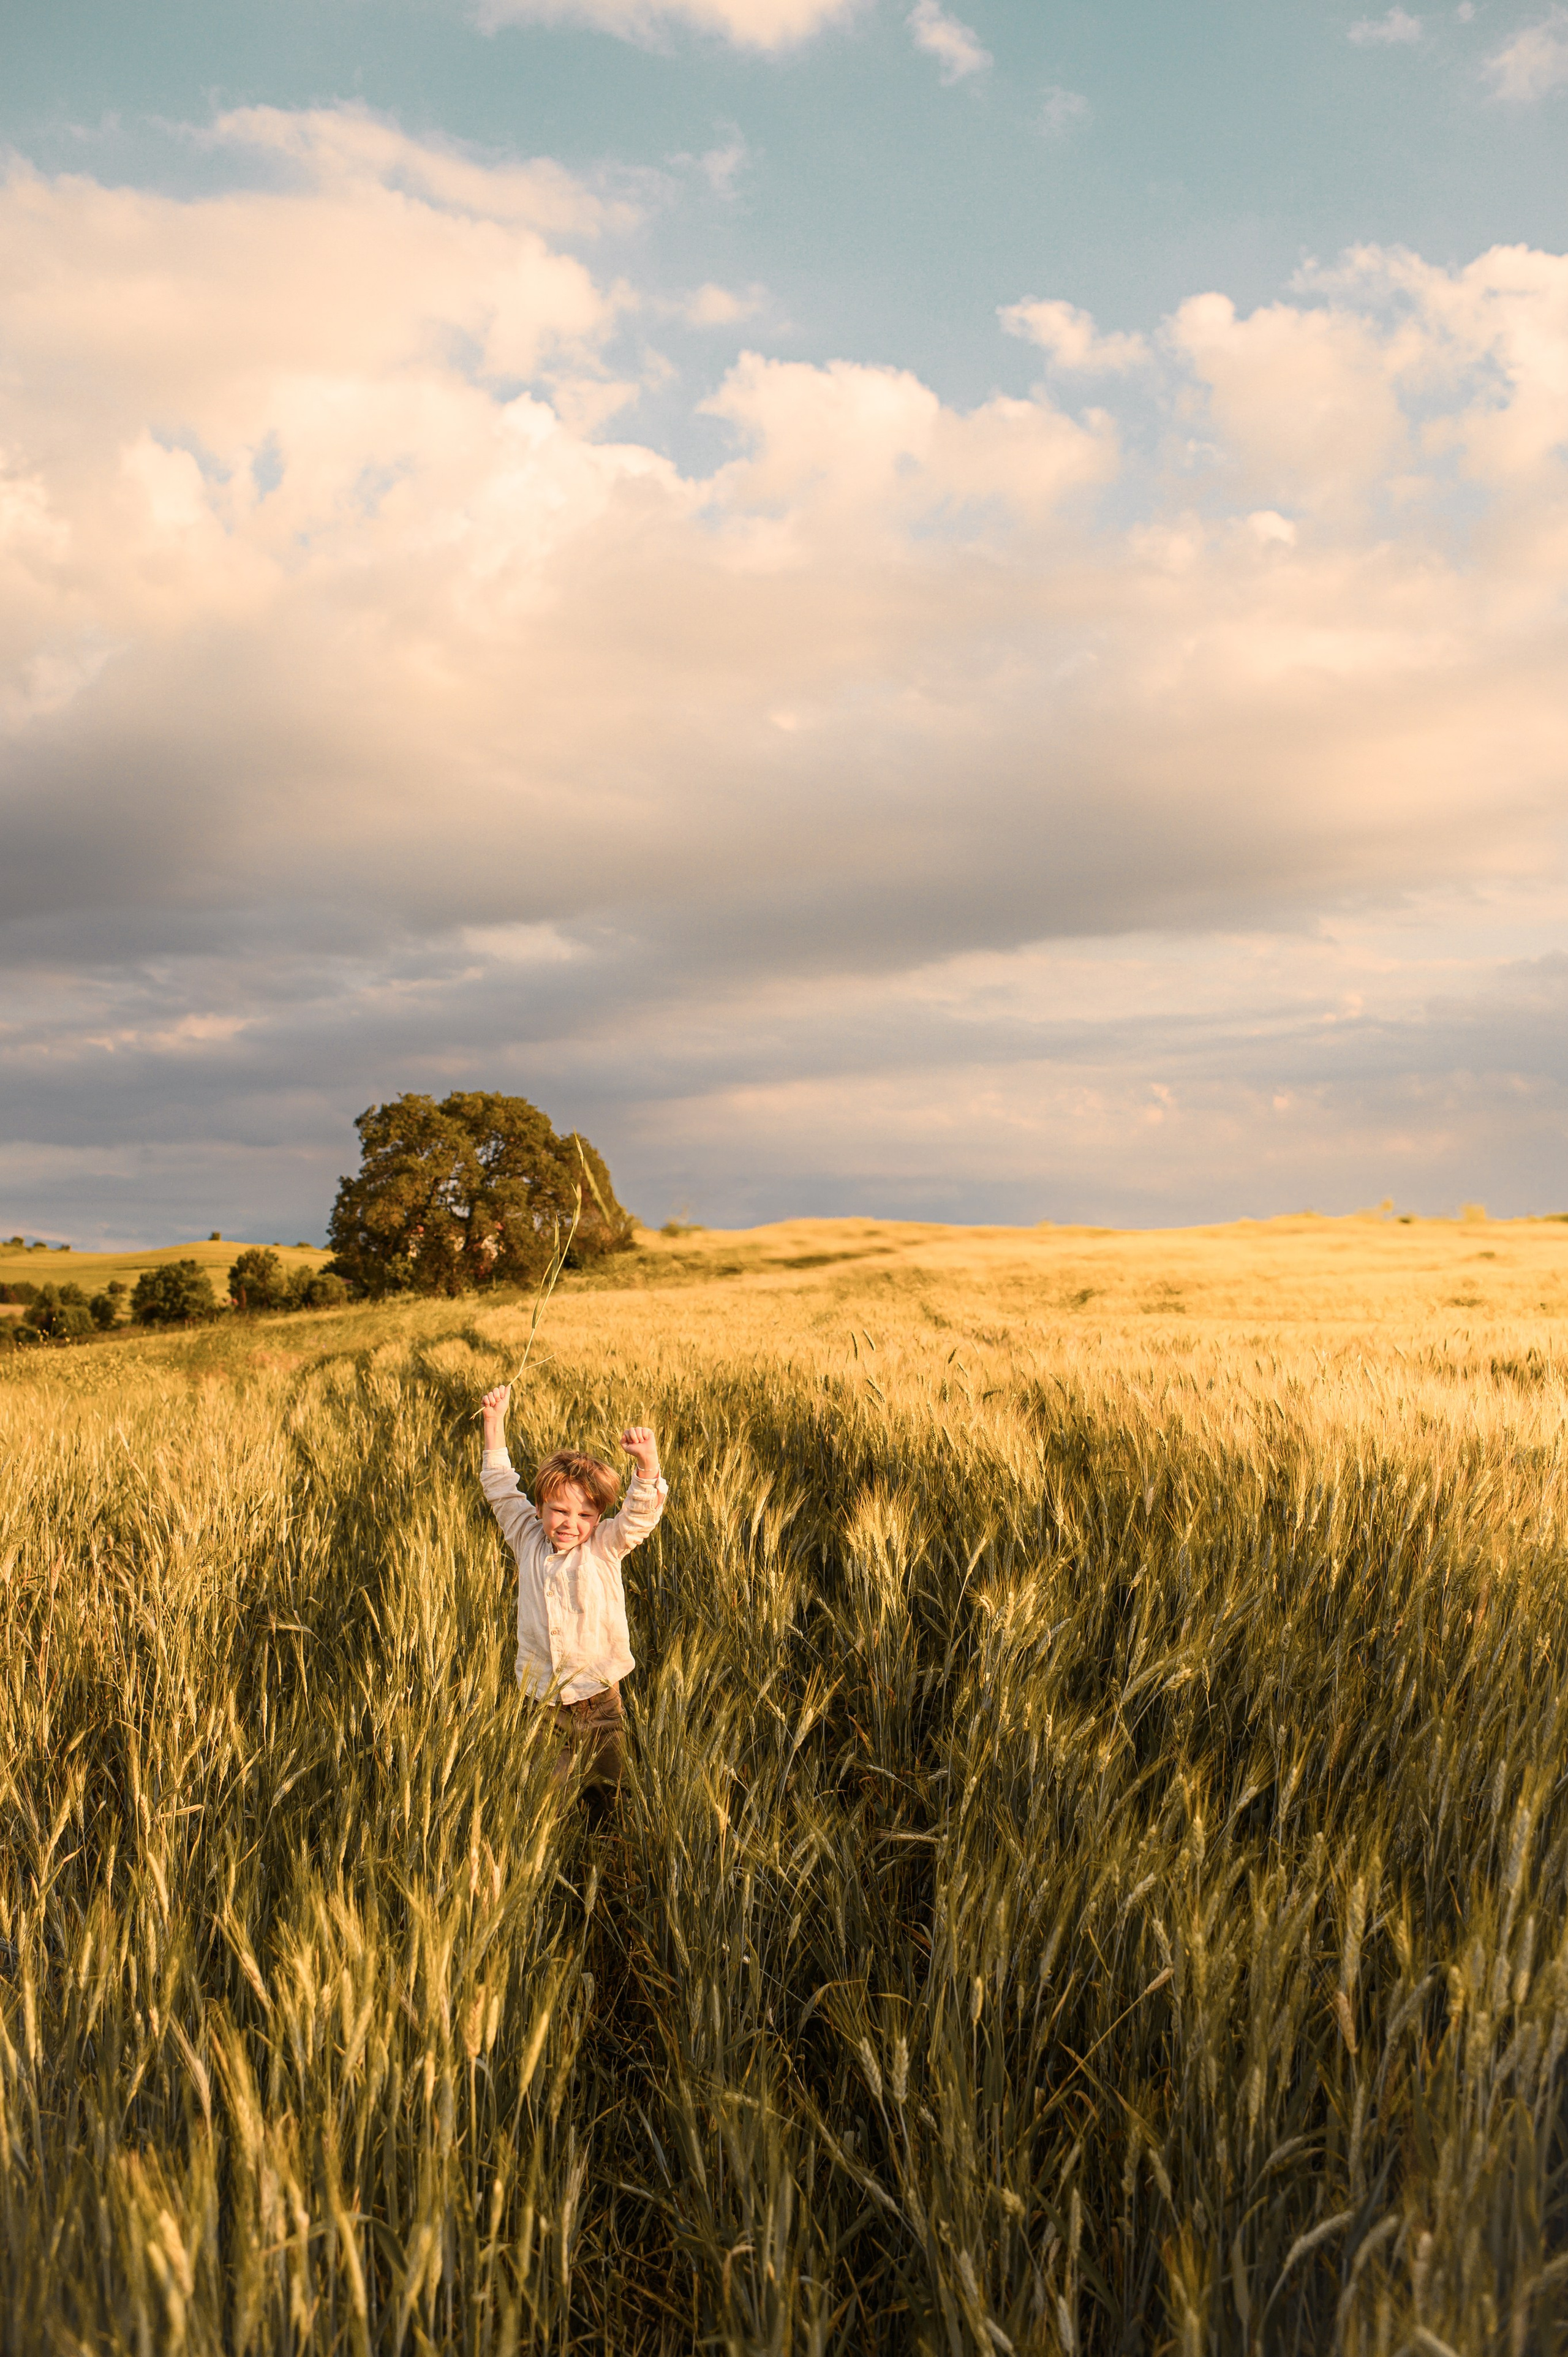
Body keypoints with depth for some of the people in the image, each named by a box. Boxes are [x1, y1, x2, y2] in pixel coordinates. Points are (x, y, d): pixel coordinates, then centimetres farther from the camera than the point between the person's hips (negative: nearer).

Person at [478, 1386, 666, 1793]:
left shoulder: (605, 1547, -3)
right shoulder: (528, 1540, 2)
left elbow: (641, 1513, -17)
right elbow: (500, 1487, 10)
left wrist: (647, 1461, -35)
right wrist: (494, 1420, 9)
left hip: (597, 1699, -1)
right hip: (539, 1699, 1)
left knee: (605, 1786, 6)